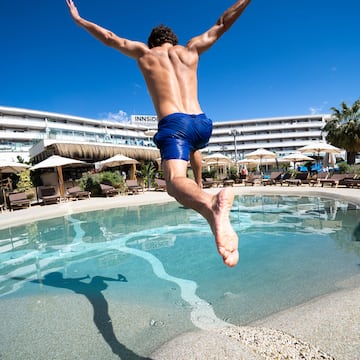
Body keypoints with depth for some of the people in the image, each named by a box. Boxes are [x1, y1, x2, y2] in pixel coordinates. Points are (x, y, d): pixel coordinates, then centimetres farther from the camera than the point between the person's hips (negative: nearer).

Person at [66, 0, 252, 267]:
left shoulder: (143, 52, 22)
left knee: (175, 180, -22)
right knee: (194, 146, 39)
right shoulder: (191, 48, 25)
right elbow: (223, 23, 34)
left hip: (173, 124, -4)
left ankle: (209, 205, -54)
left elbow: (108, 37, 33)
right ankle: (199, 186, 38)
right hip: (202, 123, 4)